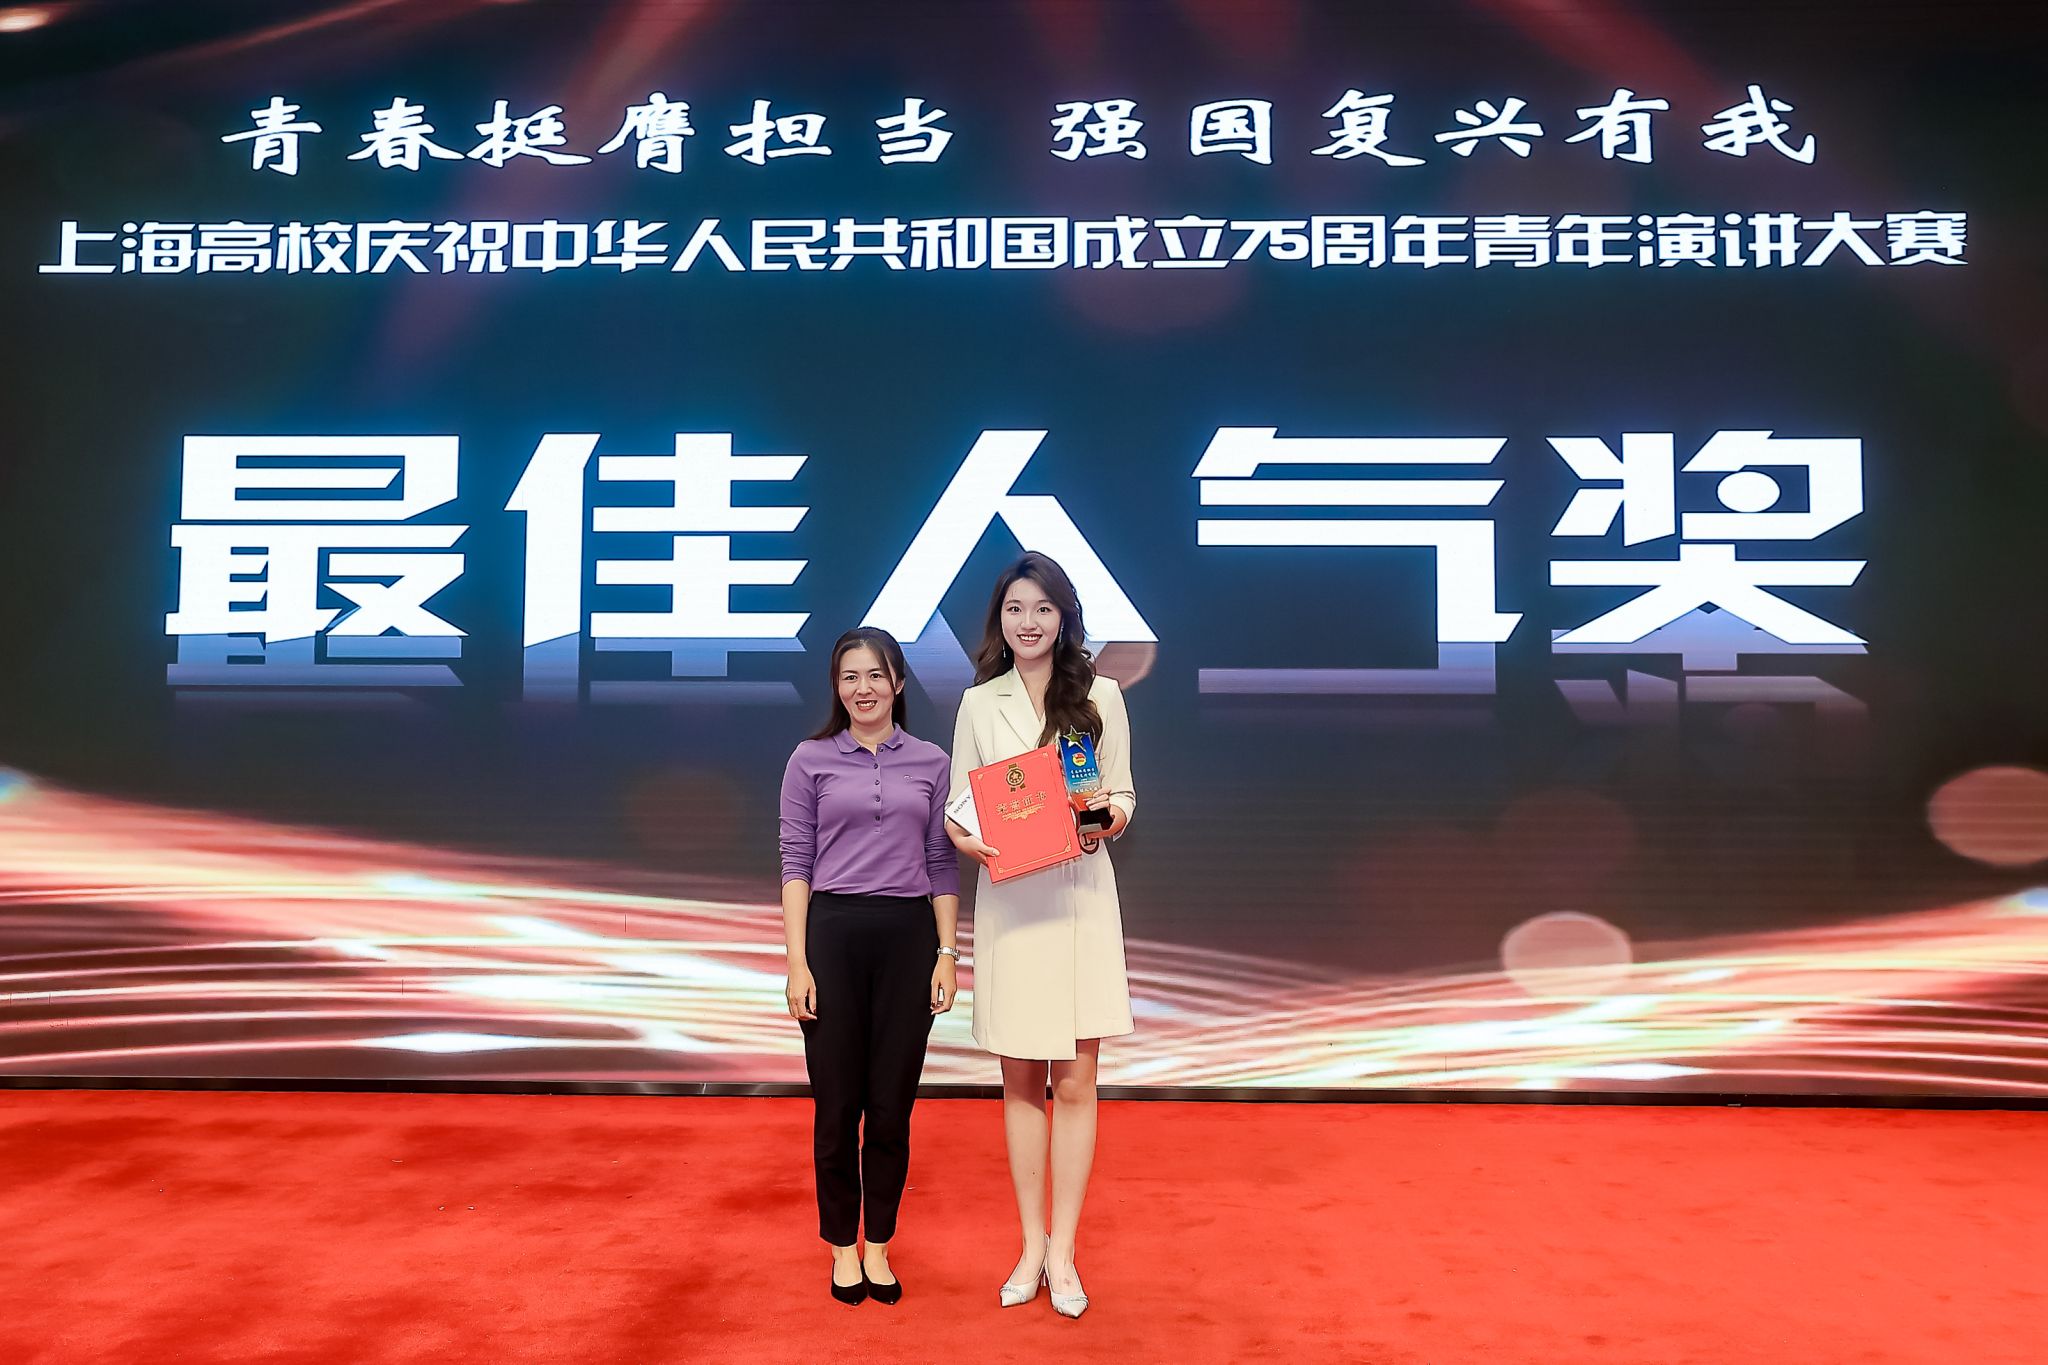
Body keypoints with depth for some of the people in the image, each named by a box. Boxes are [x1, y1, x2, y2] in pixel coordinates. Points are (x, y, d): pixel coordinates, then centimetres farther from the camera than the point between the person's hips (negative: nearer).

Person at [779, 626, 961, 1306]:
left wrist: (948, 955, 1)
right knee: (837, 1103, 5)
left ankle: (878, 1246, 21)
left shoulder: (931, 763, 8)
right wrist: (797, 962, -6)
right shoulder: (811, 760, 4)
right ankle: (842, 1246, 21)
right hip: (832, 935, -1)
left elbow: (943, 865, 8)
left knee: (892, 1104, 6)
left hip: (908, 937, 1)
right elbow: (796, 861, 1)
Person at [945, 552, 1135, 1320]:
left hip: (1080, 895, -1)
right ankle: (1032, 1245, 19)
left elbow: (1123, 793, 8)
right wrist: (966, 839, -14)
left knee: (1074, 1082, 2)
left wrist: (1109, 819, -14)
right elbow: (957, 803, 8)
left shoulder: (1101, 696, 5)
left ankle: (1063, 1251, 12)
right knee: (1020, 1082, 8)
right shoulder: (979, 703, 7)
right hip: (1007, 900, 1)